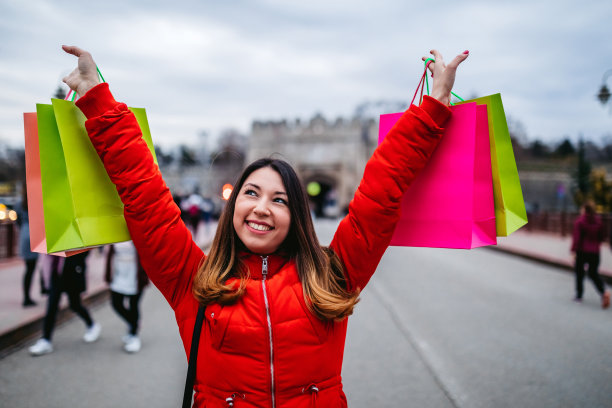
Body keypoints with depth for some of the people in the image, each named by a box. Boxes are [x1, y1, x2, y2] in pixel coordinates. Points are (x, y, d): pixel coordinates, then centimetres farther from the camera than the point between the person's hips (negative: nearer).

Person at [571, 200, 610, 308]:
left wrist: (574, 250, -10)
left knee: (579, 272, 10)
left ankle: (579, 295, 17)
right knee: (594, 273, 11)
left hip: (582, 251, -4)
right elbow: (602, 235, 9)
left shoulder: (579, 221, -12)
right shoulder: (598, 221, 3)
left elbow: (576, 238, -14)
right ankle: (604, 292, -11)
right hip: (595, 252, 4)